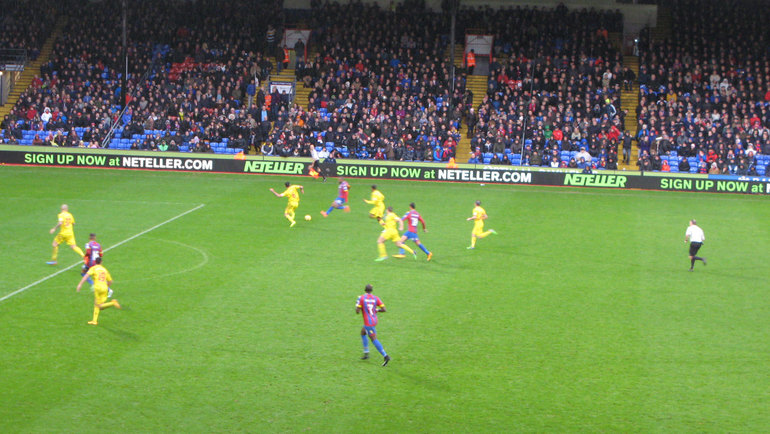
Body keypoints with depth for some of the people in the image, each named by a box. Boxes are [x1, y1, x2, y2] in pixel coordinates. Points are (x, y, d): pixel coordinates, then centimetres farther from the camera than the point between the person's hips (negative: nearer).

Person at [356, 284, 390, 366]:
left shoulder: (361, 298, -10)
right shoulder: (376, 298, 1)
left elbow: (357, 311, -14)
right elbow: (384, 310, -5)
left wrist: (357, 305, 7)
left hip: (368, 323, -7)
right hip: (374, 320, 7)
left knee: (374, 340, -9)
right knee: (362, 333, 27)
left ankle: (385, 356, -21)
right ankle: (366, 353, 26)